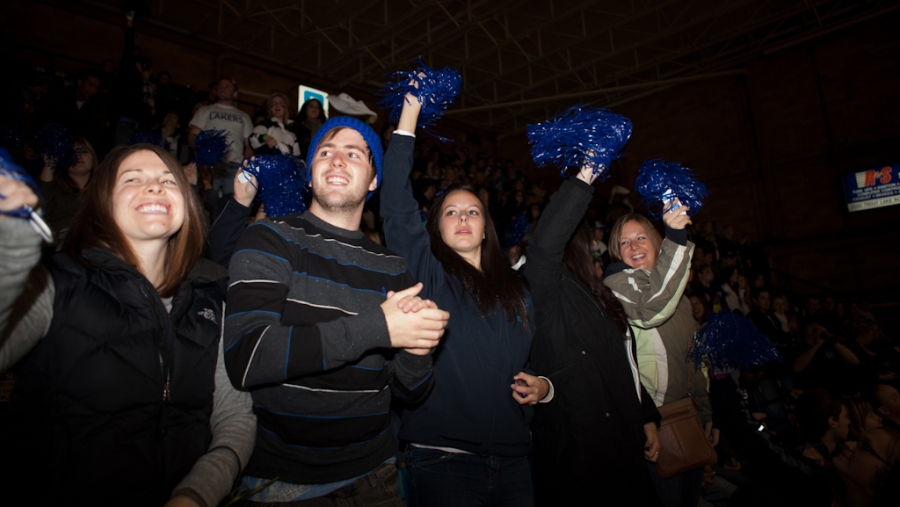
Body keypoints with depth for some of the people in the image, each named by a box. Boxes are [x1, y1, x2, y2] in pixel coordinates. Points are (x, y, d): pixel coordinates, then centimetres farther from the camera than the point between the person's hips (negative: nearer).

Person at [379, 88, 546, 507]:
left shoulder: (514, 289, 11)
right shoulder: (427, 272, -1)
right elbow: (396, 206, -12)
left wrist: (542, 387, -2)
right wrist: (409, 114, -10)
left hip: (511, 460, 4)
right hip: (441, 458, -4)